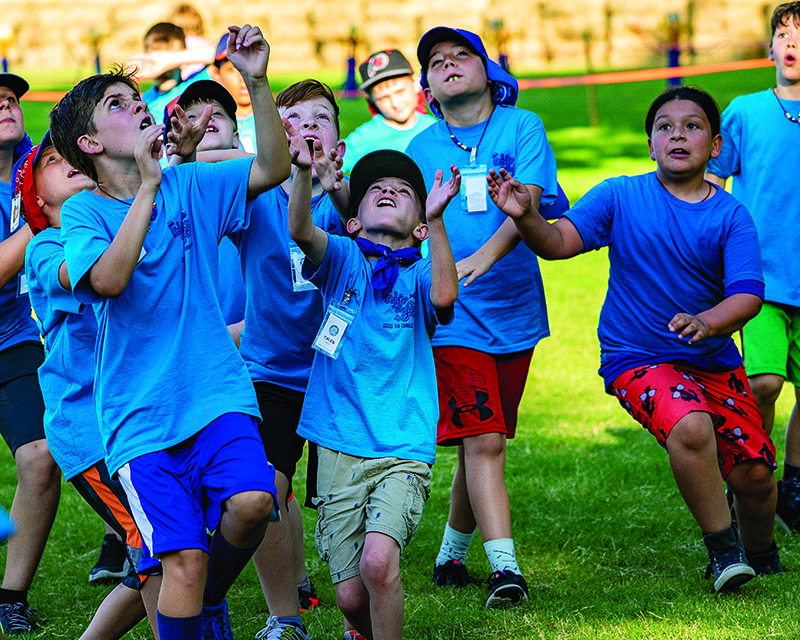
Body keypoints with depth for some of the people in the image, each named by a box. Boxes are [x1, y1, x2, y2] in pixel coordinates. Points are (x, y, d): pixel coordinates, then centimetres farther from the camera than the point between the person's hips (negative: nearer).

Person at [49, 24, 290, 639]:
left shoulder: (190, 186, 10)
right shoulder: (83, 212, -1)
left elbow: (273, 169, 0)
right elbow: (109, 278, -20)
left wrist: (258, 82, -11)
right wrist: (148, 185, -19)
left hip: (217, 394, 3)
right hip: (141, 415, -2)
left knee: (250, 501, -23)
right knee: (184, 559, -14)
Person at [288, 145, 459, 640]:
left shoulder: (419, 276, 4)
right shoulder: (343, 262, 8)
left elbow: (445, 295, -20)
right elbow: (300, 231, -13)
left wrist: (436, 219, -31)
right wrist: (303, 171, -31)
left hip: (403, 452, -2)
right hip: (339, 449, 2)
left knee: (378, 561, -25)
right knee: (351, 596, 0)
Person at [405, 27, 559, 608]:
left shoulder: (522, 128, 2)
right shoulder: (421, 149, 7)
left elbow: (527, 201, -13)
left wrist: (485, 255, -29)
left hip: (513, 308, 1)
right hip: (453, 315, -1)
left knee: (484, 440, 10)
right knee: (482, 441, -12)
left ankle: (453, 554, 27)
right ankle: (505, 568, -16)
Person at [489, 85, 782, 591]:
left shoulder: (731, 216, -3)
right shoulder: (621, 197, -3)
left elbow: (748, 295, -14)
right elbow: (560, 242, -9)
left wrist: (705, 323, -34)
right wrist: (525, 217, -31)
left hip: (715, 361, 3)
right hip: (639, 358, -2)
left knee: (754, 474, -4)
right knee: (691, 426, -31)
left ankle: (760, 553, 29)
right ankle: (722, 548, -12)